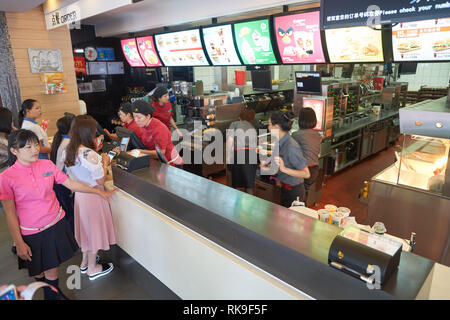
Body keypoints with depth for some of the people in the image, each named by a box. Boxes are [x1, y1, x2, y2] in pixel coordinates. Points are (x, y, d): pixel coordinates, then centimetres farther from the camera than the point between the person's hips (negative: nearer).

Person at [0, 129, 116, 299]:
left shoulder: (47, 164, -4)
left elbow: (70, 184, 5)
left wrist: (100, 192, 6)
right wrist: (19, 243, -9)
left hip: (56, 225, 3)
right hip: (32, 234, -2)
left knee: (52, 271, 14)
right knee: (38, 273, 14)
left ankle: (52, 294, 40)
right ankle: (52, 290, 43)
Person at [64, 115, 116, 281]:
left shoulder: (68, 151, -1)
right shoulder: (89, 154, -28)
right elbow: (100, 180, -21)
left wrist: (98, 160, 10)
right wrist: (105, 162, -9)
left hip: (79, 193, 8)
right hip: (92, 196, -8)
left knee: (86, 227, 23)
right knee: (94, 228, 9)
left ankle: (85, 261, 41)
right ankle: (92, 268, 25)